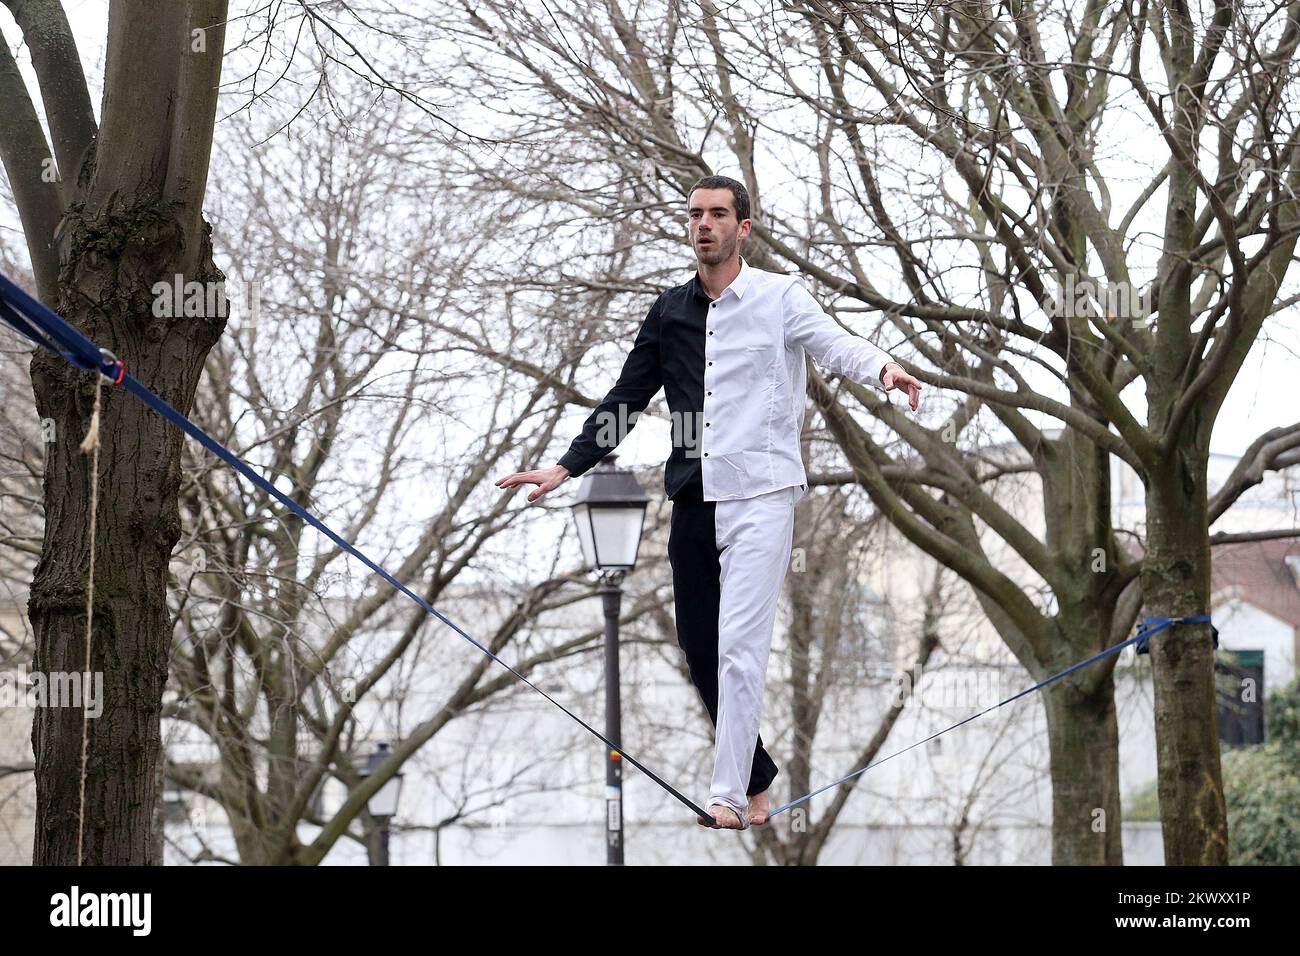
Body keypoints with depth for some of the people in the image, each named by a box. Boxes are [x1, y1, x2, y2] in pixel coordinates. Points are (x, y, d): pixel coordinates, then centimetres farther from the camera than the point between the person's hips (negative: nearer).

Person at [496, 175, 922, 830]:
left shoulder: (780, 297, -1)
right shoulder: (670, 312, 13)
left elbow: (835, 344, -16)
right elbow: (625, 400, 18)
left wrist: (883, 368, -38)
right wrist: (567, 468, 13)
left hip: (761, 497, -5)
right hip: (693, 499, 6)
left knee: (738, 646, -12)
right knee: (699, 650, 7)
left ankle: (729, 796, -10)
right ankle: (757, 779, 22)